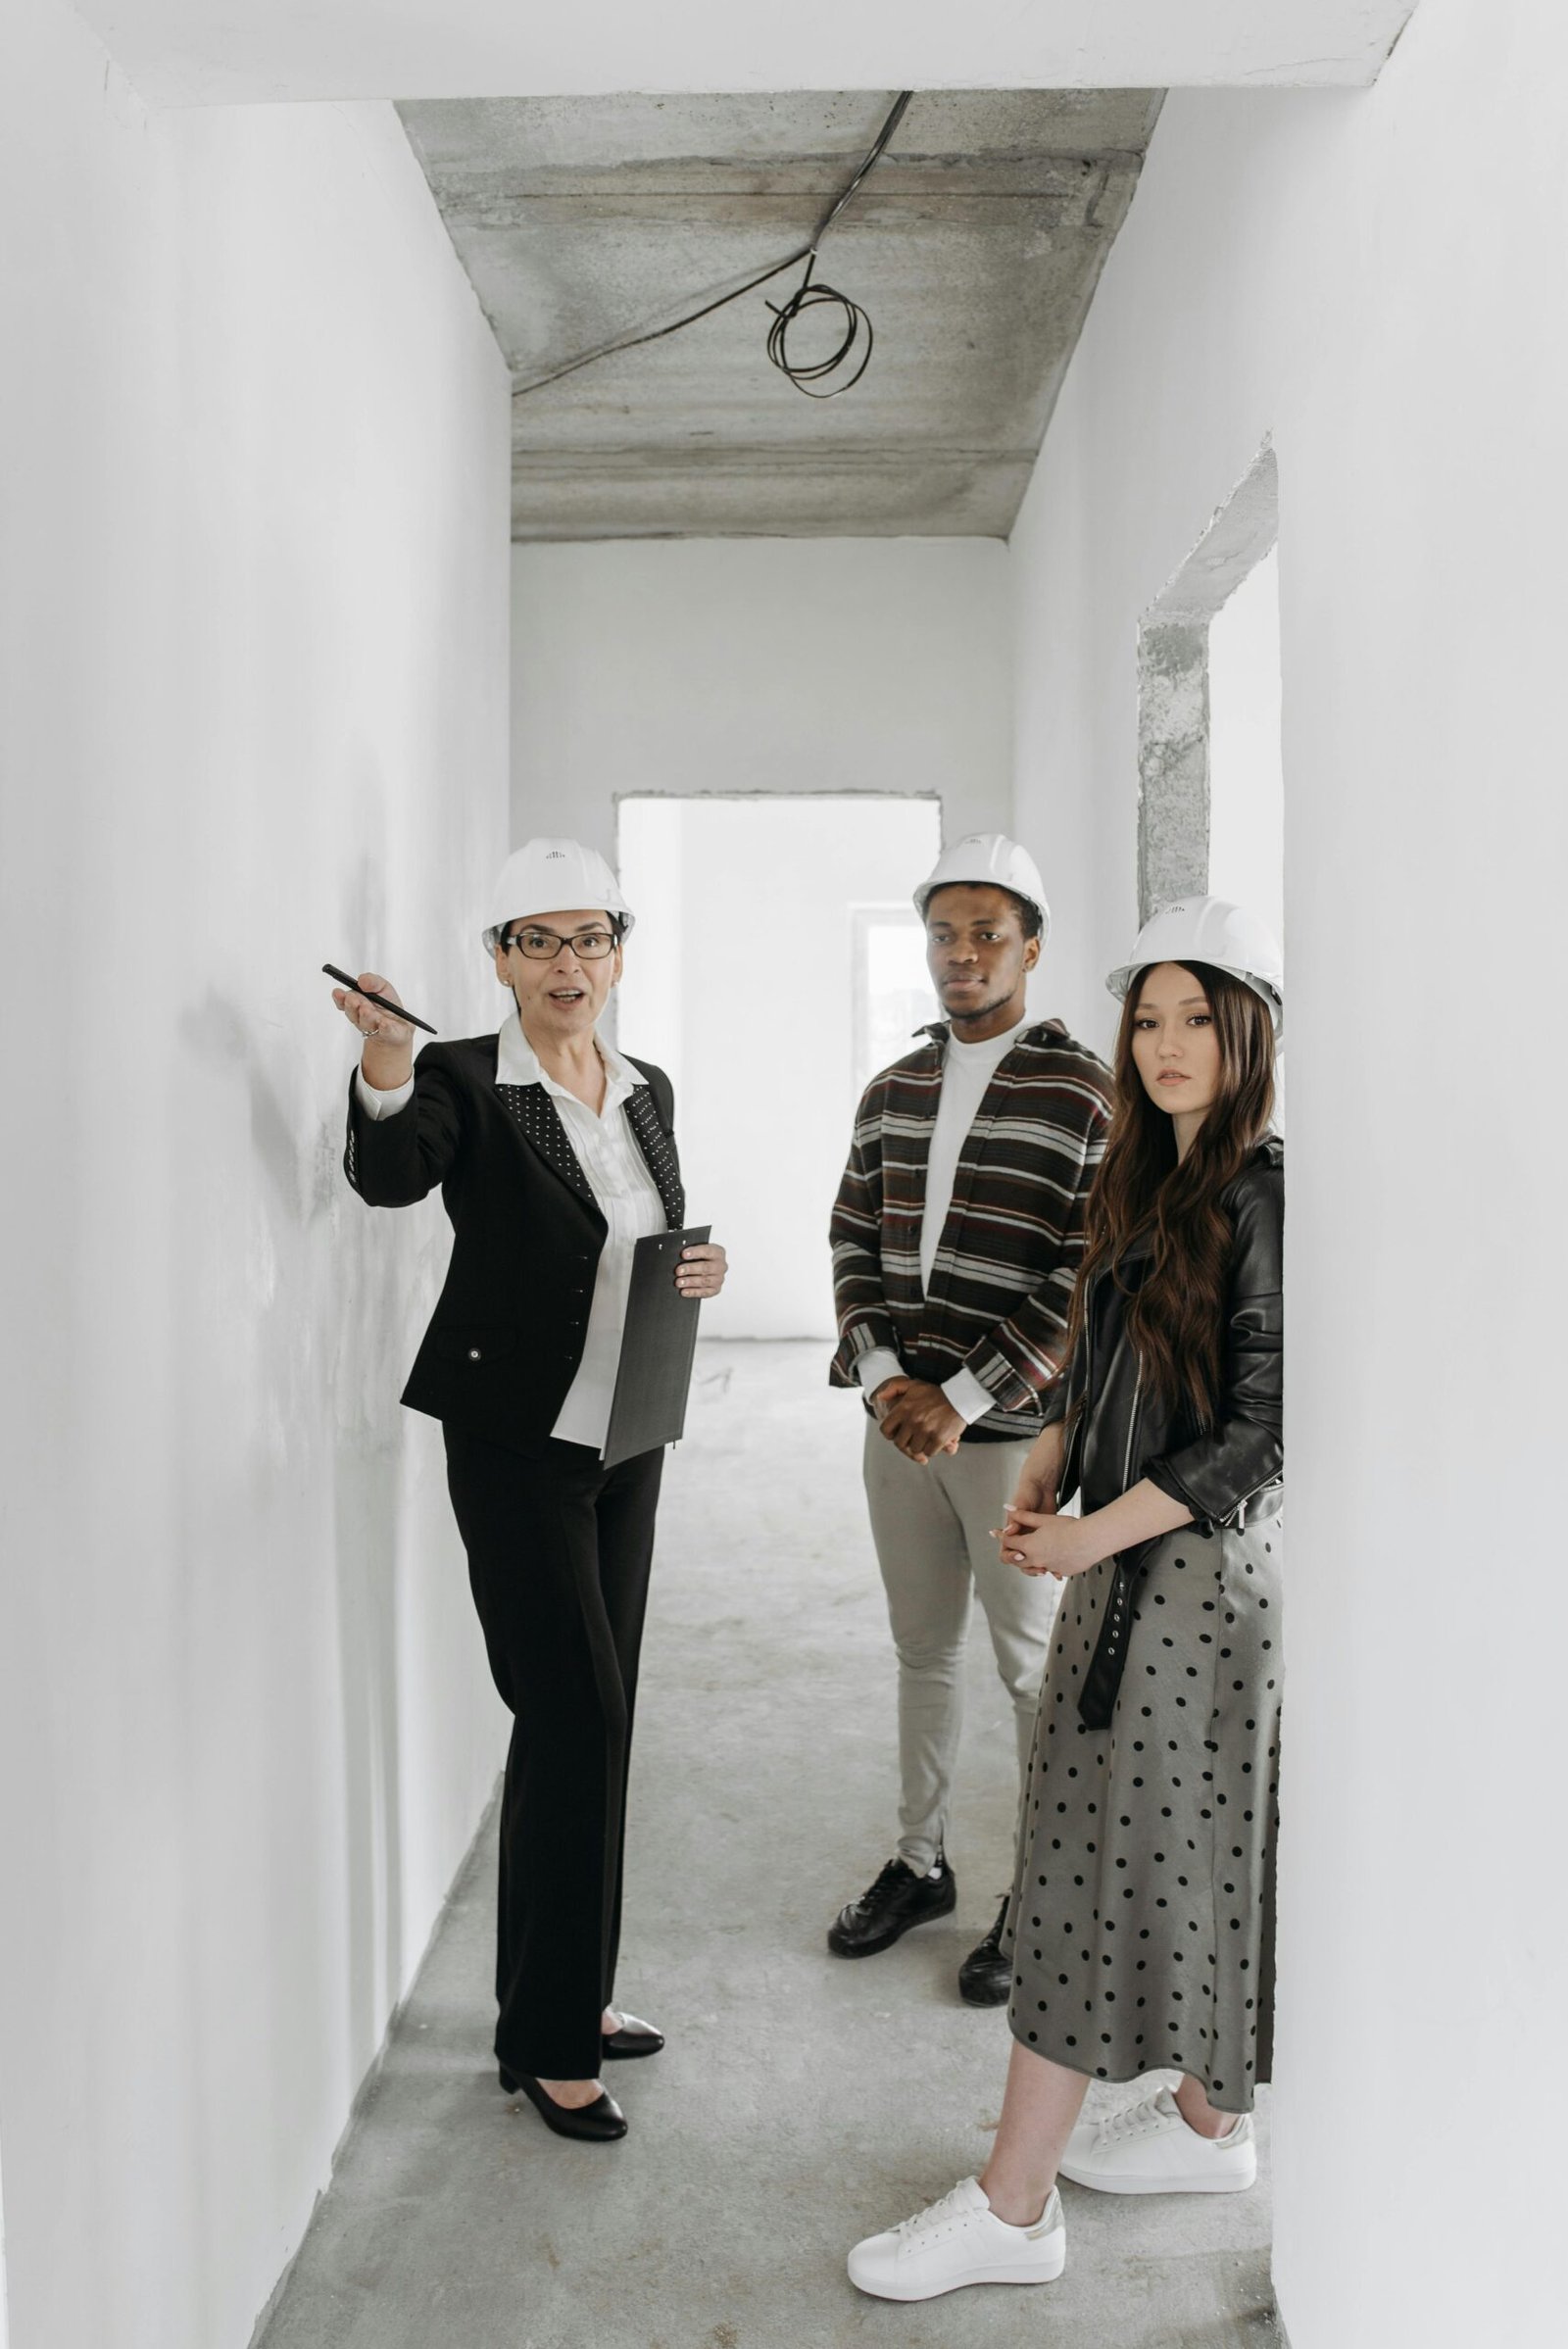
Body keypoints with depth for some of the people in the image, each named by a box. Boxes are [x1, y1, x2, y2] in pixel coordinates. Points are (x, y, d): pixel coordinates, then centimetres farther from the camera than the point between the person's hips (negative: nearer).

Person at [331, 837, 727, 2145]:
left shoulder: (646, 1091, 9)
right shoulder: (465, 1082, -10)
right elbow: (391, 1177, -30)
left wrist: (701, 1268, -3)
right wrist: (386, 1070, -50)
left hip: (625, 1443, 6)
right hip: (518, 1442, -6)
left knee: (581, 1726, 15)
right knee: (580, 1720, -7)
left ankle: (559, 1994, 31)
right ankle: (548, 2039, 10)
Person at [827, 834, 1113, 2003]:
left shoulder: (1085, 1093, -10)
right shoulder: (893, 1092, 8)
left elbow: (1093, 1279, -15)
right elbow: (855, 1242, 9)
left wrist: (963, 1399, -17)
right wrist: (880, 1375, -7)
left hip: (1013, 1426, -5)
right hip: (899, 1419, 5)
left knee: (1035, 1664, 7)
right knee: (924, 1648, 17)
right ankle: (922, 1861, 34)